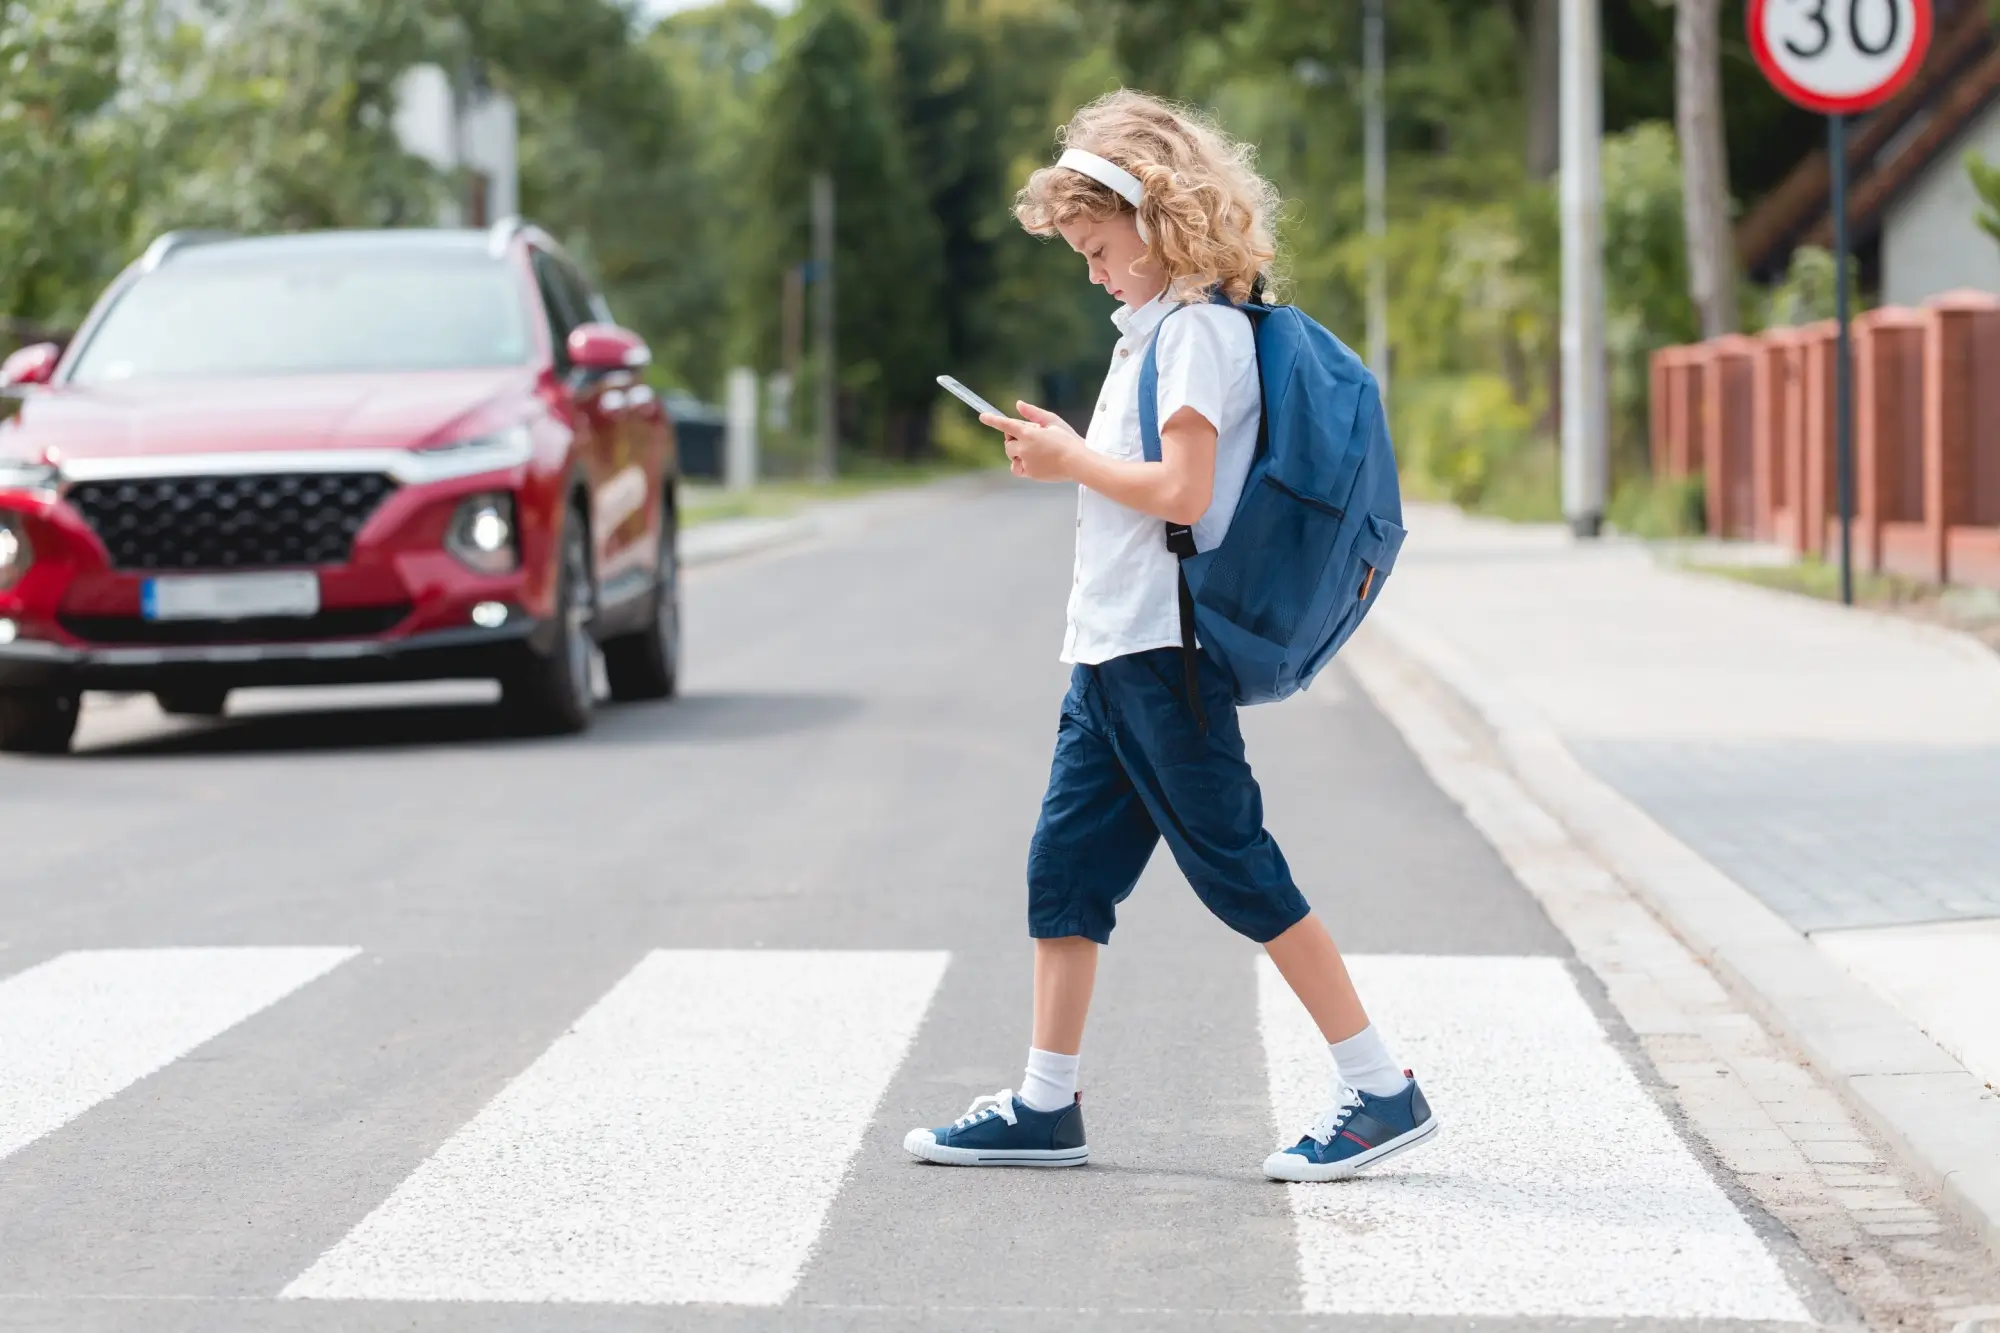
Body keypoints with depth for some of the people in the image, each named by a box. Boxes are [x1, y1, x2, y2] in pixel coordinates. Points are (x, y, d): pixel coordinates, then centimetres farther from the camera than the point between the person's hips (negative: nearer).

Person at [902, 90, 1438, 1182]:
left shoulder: (1197, 327, -12)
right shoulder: (1156, 325, 18)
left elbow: (1181, 489, -22)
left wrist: (1071, 461, -9)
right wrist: (1065, 453, 8)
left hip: (1164, 650, -10)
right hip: (1111, 649, 10)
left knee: (1236, 868, -6)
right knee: (1065, 865, 9)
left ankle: (1381, 1089, -2)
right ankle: (1045, 1106, 14)